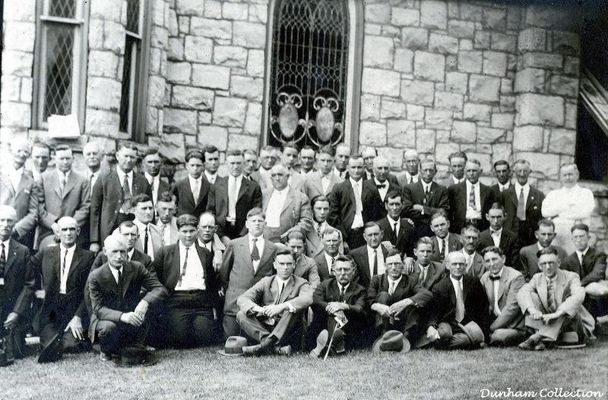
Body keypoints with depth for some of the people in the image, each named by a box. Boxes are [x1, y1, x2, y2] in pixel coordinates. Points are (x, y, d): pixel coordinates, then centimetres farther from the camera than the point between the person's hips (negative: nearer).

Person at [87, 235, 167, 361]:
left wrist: (145, 301, -34)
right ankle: (106, 351, 0)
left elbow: (161, 289, -11)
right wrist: (122, 316, -38)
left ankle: (135, 347, -5)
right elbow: (98, 309, -18)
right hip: (106, 318, -2)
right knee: (109, 327, -36)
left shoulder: (137, 268, -7)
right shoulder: (95, 276, -13)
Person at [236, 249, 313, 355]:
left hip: (288, 333, -2)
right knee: (241, 315, -18)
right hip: (264, 329, 3)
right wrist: (258, 309, -27)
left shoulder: (301, 284, 3)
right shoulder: (266, 282, 9)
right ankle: (277, 346, -34)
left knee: (293, 308, -27)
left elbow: (307, 299, -22)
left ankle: (266, 344, -38)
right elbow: (242, 299, -5)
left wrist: (282, 306, -36)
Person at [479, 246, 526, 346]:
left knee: (498, 335, -32)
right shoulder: (485, 277, 9)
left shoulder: (516, 277, -13)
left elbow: (512, 308, -18)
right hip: (493, 323, 6)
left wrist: (492, 328, -19)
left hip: (513, 327, -6)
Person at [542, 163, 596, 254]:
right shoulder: (553, 194, 18)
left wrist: (559, 213, 0)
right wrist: (568, 205, -4)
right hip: (555, 235, 2)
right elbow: (545, 212, 1)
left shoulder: (586, 193, 12)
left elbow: (586, 212, -7)